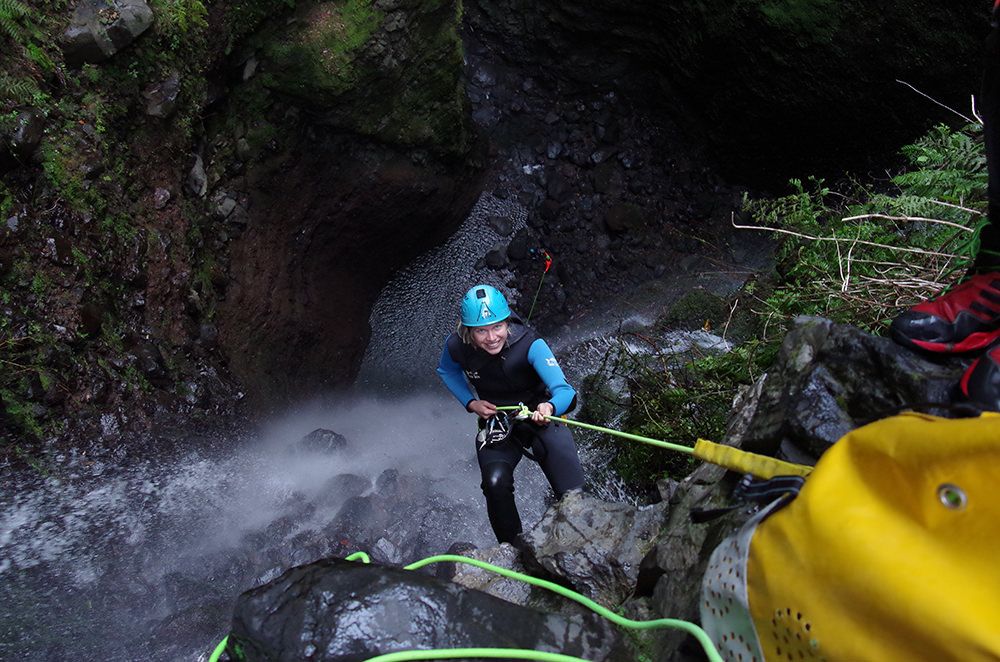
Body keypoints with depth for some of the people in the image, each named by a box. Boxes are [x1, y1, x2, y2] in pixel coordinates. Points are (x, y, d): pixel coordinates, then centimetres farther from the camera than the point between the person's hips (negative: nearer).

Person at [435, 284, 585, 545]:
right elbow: (447, 372, 10)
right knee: (495, 483, -24)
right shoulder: (457, 347, -15)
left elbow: (564, 389, -34)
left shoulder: (530, 344, -25)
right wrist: (471, 403, -5)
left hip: (539, 417, -2)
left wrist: (549, 407, -57)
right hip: (496, 420, 2)